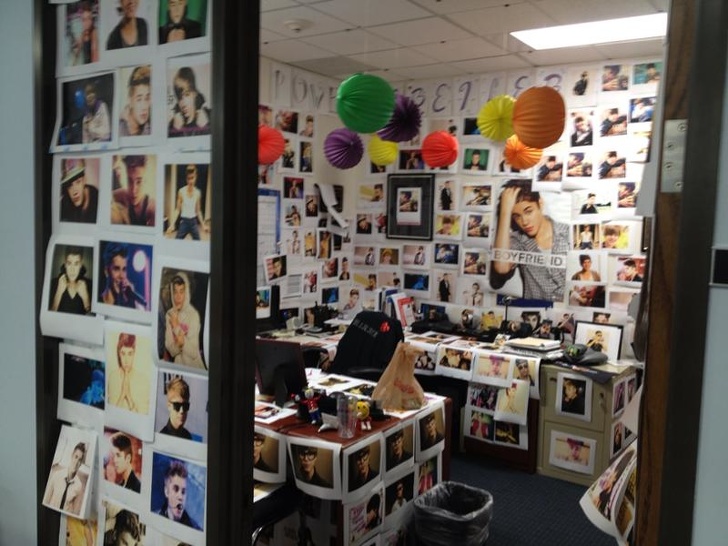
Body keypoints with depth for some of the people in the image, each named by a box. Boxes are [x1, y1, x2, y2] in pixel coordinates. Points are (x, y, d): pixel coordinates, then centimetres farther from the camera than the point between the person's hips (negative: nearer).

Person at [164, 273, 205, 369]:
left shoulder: (194, 314, -14)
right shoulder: (169, 315, -1)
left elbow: (194, 352, -16)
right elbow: (171, 351, -2)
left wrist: (177, 328, -22)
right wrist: (177, 344, -23)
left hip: (194, 367, -2)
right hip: (178, 365, 2)